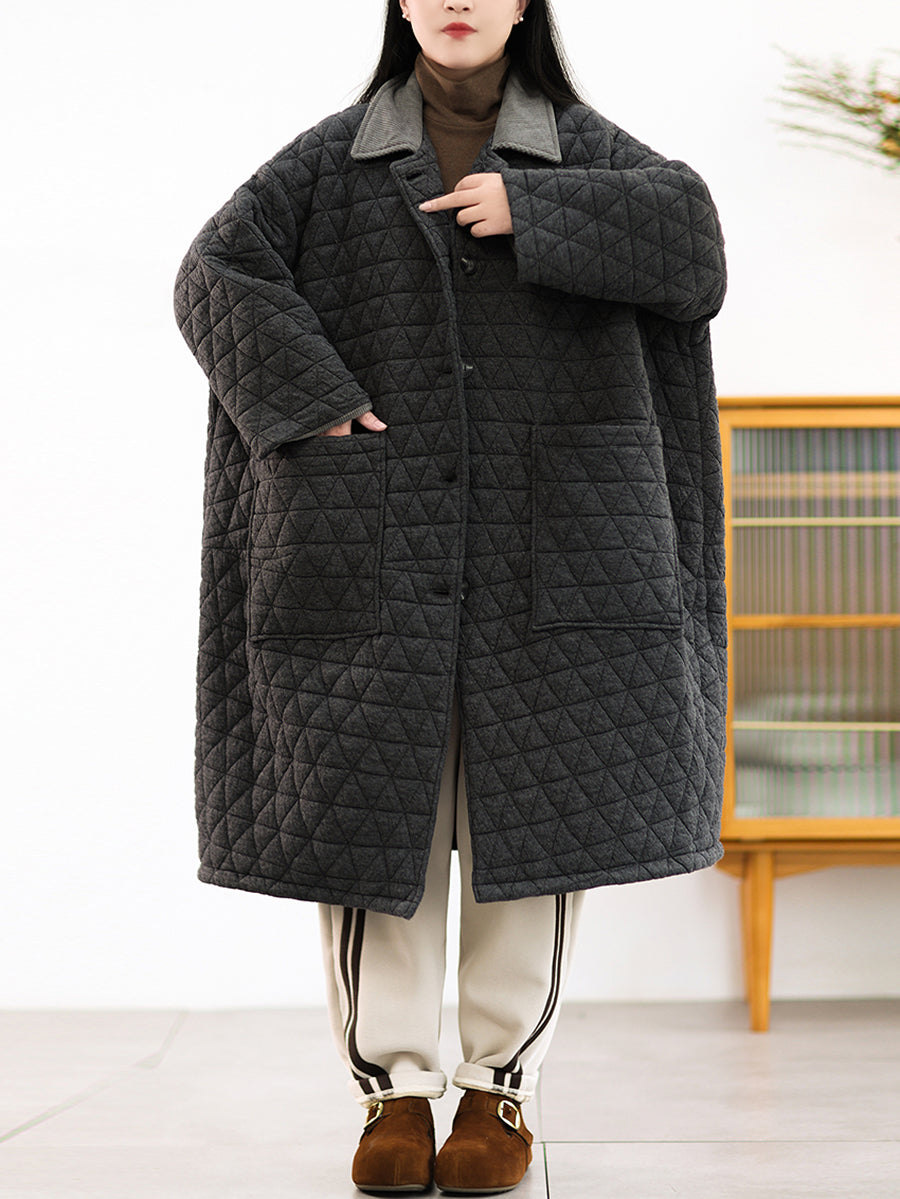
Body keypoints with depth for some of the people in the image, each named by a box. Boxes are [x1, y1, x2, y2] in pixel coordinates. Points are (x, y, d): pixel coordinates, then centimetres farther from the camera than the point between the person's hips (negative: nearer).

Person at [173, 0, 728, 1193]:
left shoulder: (587, 154, 12)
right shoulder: (329, 161, 10)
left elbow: (689, 245, -5)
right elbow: (217, 275, -2)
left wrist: (535, 211, -11)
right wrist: (316, 404, -14)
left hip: (547, 547, 0)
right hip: (377, 546, 0)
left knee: (530, 810, 0)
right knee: (372, 808, -2)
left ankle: (501, 1084, 11)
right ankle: (394, 1088, 8)